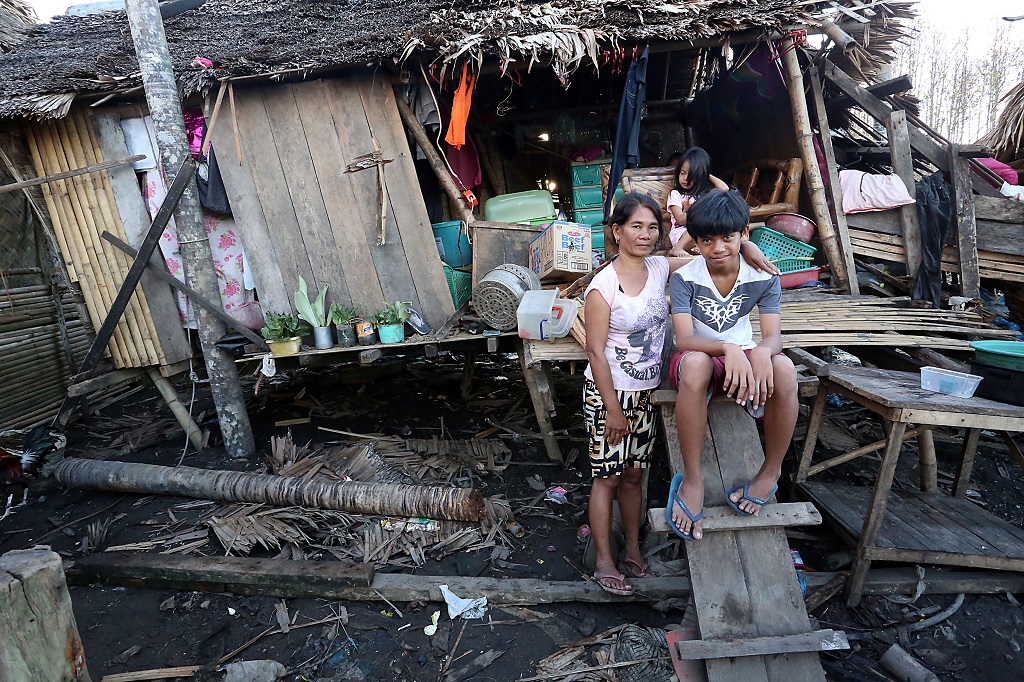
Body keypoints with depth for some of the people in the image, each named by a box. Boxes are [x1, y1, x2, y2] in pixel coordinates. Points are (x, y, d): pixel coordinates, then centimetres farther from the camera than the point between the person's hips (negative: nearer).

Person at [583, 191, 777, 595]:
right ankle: (604, 564, 22)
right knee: (607, 478, 6)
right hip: (609, 394, -5)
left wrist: (745, 246, -12)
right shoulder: (602, 288, -18)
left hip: (646, 393, 6)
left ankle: (633, 551, 35)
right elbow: (596, 352, -17)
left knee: (633, 474, 17)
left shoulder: (660, 268, -2)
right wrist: (613, 410, -15)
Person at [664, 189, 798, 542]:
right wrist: (727, 348, -43)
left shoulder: (764, 277, -5)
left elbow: (773, 334, -14)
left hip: (743, 356, 2)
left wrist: (761, 351, -40)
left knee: (784, 368, -33)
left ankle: (771, 472, -11)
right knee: (695, 363, -41)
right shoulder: (684, 278, -12)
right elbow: (684, 339, -22)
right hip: (698, 358, -2)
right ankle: (692, 479, -29)